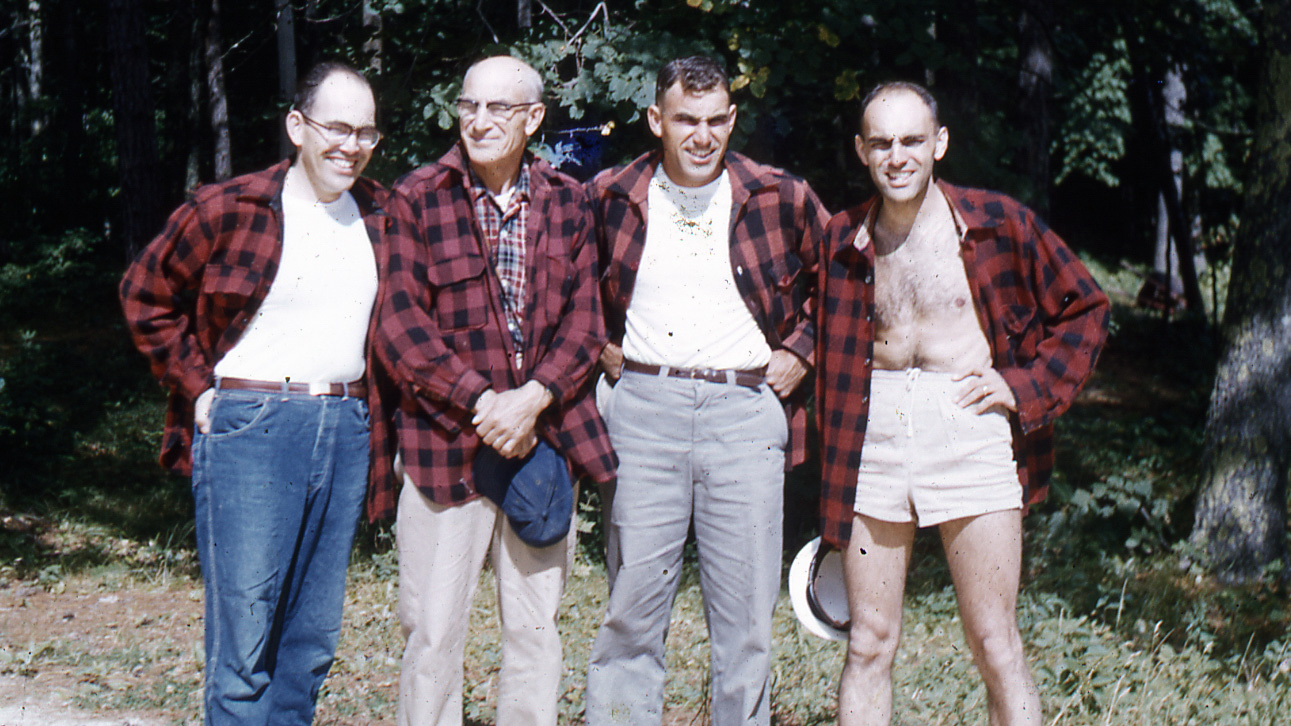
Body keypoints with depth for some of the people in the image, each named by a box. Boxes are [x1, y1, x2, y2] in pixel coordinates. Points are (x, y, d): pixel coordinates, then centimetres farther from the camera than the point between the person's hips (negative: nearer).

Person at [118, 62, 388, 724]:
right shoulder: (228, 209, -5)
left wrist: (365, 398, 13)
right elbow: (146, 294, 3)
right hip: (249, 427, -5)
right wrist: (199, 387, -1)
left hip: (346, 432, 5)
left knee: (314, 638, 10)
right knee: (242, 639, -6)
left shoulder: (380, 215, 8)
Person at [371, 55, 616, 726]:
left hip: (543, 439, 3)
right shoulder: (416, 200, -1)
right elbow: (400, 328, -6)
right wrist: (482, 402, -14)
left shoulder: (567, 204, 8)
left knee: (535, 630, 9)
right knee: (433, 633, 0)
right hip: (445, 441, -3)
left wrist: (531, 401, -12)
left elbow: (584, 323, 5)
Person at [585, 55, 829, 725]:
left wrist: (800, 351, 7)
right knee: (632, 607, 2)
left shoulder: (782, 199, 3)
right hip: (642, 405, 0)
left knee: (746, 614, 3)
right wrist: (598, 347, 8)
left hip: (747, 411, 0)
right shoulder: (609, 198, 5)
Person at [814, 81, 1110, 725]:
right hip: (874, 431, 3)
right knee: (869, 643, 6)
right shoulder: (844, 239, 8)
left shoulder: (996, 223, -1)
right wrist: (833, 489, 14)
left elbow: (1085, 310, 8)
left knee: (994, 644, -1)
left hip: (969, 428, -3)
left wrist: (1024, 385, -3)